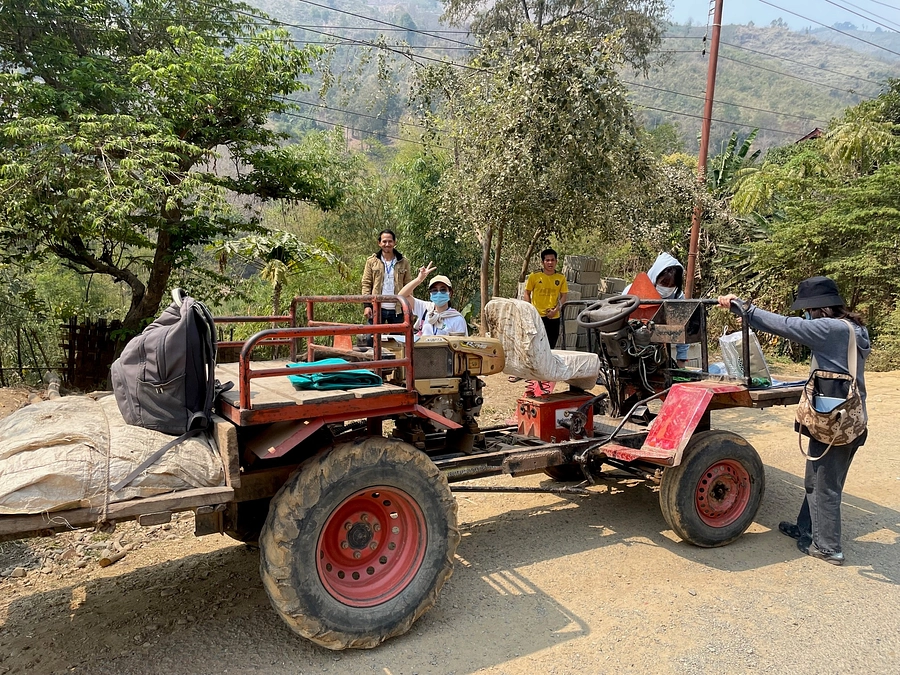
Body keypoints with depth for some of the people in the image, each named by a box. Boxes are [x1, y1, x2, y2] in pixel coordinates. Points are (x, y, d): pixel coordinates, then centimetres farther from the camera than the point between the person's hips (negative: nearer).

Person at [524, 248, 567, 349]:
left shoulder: (561, 278, 4)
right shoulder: (534, 276, -2)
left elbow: (563, 296, 7)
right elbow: (527, 294, 4)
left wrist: (556, 310, -7)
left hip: (553, 317, 2)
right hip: (537, 316, -2)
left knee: (551, 346, 8)